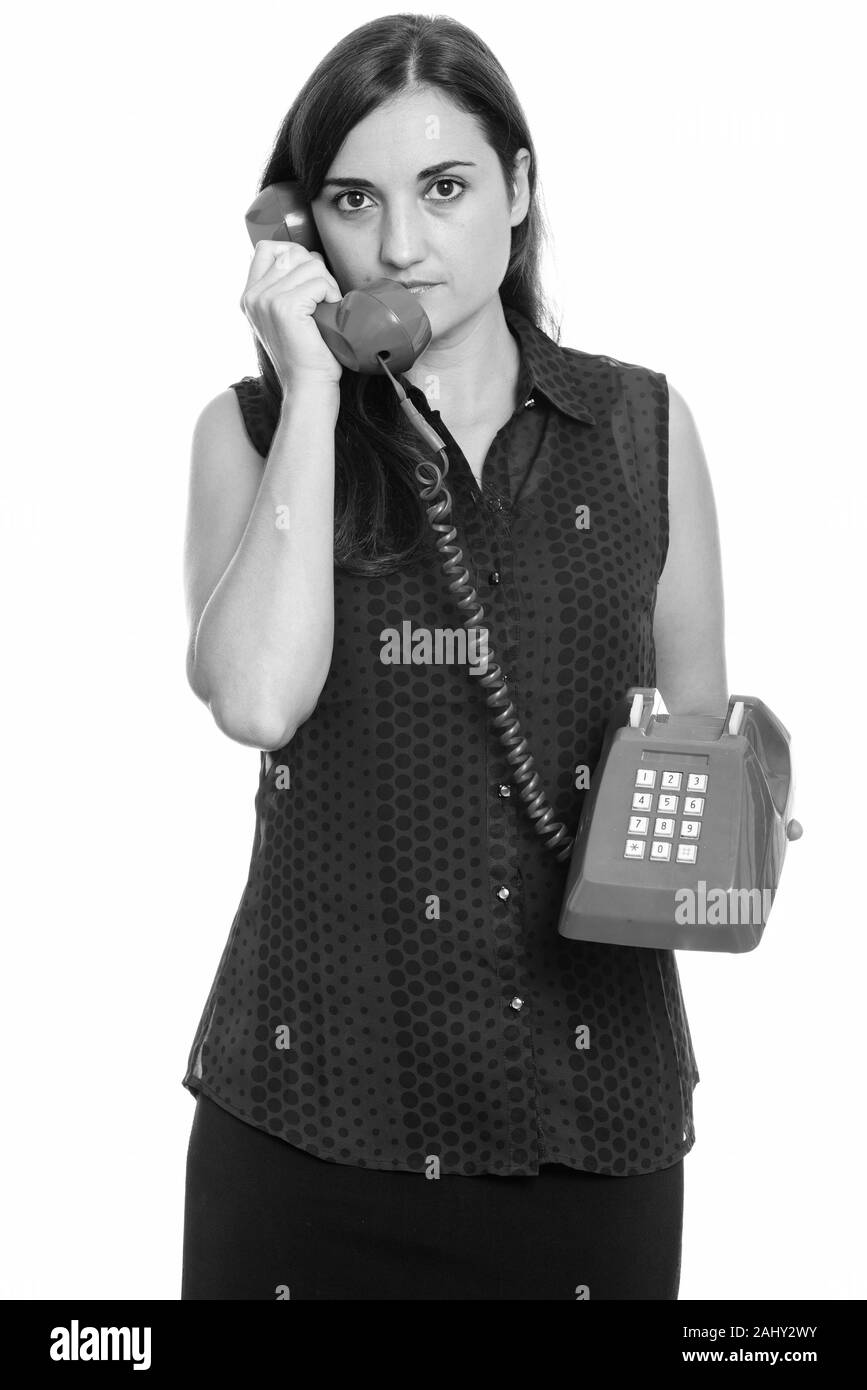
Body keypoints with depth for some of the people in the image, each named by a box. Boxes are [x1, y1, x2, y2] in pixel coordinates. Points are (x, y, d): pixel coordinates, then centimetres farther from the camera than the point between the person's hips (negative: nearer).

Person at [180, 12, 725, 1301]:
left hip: (588, 1087, 1)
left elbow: (701, 734, 11)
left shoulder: (641, 425, 3)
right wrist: (314, 395, -13)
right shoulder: (252, 431, 2)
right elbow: (257, 699, -15)